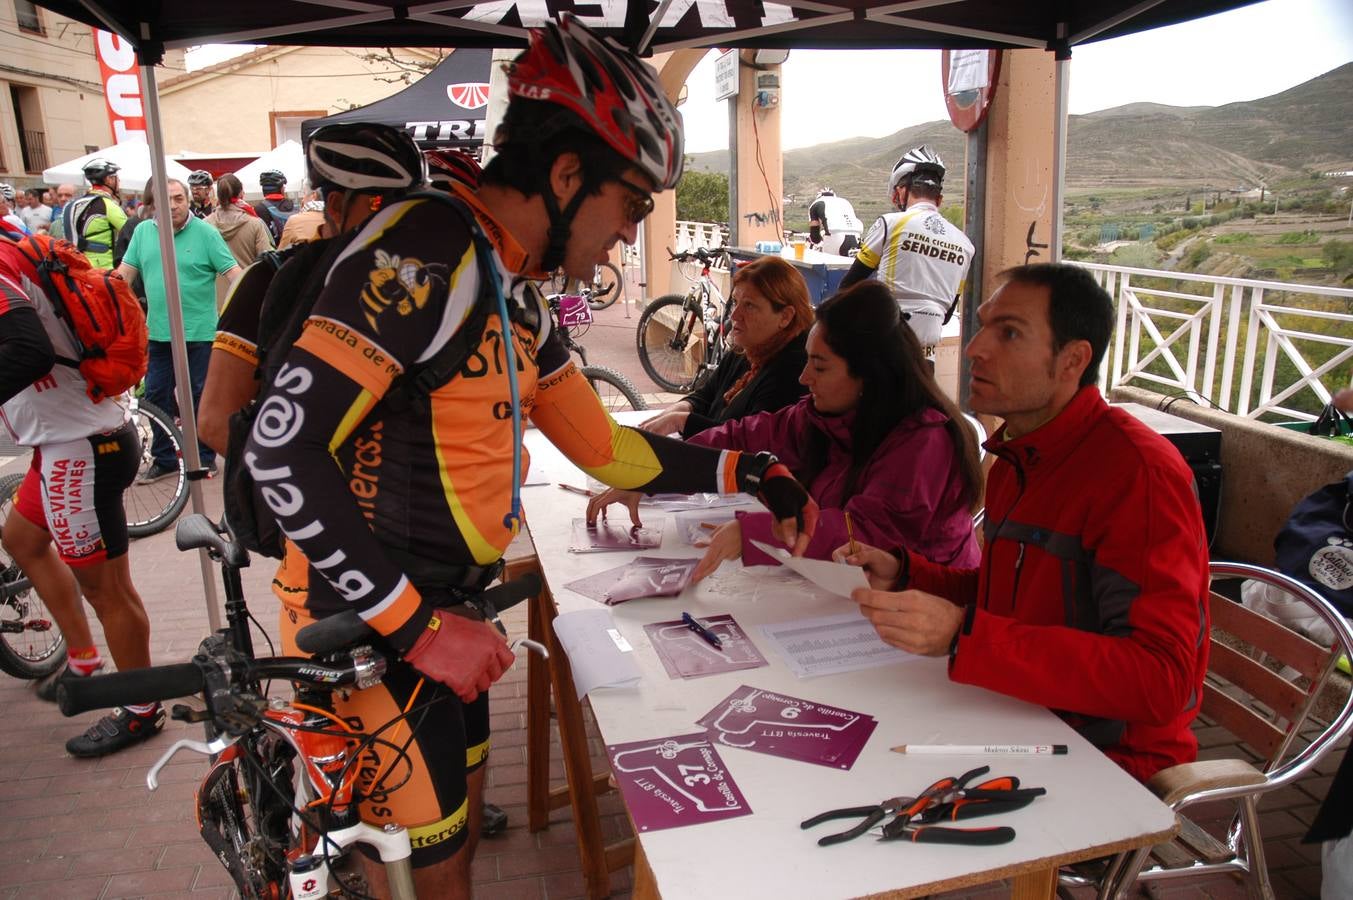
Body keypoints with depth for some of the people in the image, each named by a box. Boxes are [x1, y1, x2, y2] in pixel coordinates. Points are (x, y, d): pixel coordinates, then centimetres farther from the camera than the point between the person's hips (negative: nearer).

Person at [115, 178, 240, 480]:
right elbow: (124, 274, 12)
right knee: (156, 397, 10)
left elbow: (233, 272, -10)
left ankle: (205, 458, 19)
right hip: (159, 331, 5)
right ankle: (164, 459, 23)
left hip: (199, 332, -4)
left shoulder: (205, 232, -5)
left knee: (200, 397, 5)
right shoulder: (143, 231, 7)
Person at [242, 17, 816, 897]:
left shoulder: (518, 297, 8)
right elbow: (285, 448, -27)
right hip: (364, 625, -9)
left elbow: (606, 450, 14)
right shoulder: (427, 248, -22)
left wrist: (751, 472, 10)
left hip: (433, 616, 9)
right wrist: (417, 626, -24)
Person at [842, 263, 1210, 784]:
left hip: (1107, 757, -7)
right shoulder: (1017, 458, 8)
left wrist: (963, 636, -35)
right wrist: (901, 572, 0)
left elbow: (1160, 680, -28)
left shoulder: (1137, 471, -21)